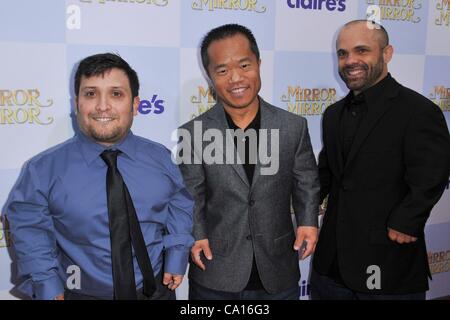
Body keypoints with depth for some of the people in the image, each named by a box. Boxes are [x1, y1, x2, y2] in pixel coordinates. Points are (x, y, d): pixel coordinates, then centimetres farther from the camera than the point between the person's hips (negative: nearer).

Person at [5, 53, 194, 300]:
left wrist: (175, 259, -4)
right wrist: (50, 291, -15)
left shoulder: (161, 159, -4)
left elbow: (179, 208, 7)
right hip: (83, 293, -2)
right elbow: (31, 234, -7)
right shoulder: (43, 170, -12)